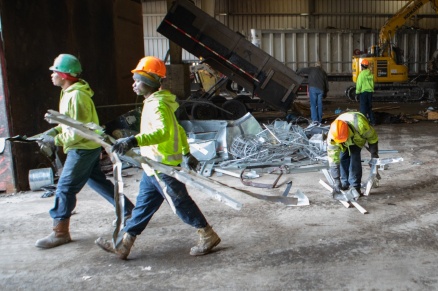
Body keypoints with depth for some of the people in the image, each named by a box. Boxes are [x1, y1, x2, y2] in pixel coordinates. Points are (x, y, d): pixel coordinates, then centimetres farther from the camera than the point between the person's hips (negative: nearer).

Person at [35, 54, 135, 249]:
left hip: (83, 149, -10)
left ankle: (60, 232, 7)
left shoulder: (76, 96, -21)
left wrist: (56, 140, -16)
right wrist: (55, 130, 7)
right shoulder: (69, 93, 11)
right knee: (97, 181, 18)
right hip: (89, 147, 10)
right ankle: (128, 211, 27)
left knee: (64, 188, -4)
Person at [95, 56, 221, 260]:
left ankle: (208, 237, 17)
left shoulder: (157, 104, -18)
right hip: (155, 167, 10)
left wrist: (134, 141, -47)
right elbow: (177, 129, 21)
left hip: (163, 167, -10)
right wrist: (186, 153, 27)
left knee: (181, 203, 1)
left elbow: (163, 132, -37)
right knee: (143, 204, 14)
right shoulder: (155, 102, 14)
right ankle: (123, 245, 23)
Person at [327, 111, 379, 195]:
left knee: (354, 155, -19)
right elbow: (333, 159, -32)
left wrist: (374, 154, -13)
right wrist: (336, 180, -32)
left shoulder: (360, 124, -45)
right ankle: (344, 183, 5)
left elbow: (372, 137, -23)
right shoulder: (332, 136, -38)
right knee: (342, 157, -14)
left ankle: (355, 186, -12)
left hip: (358, 136, -2)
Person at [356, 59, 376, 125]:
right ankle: (372, 121, 16)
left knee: (363, 108, -1)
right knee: (369, 107, 15)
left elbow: (359, 84, -11)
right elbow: (372, 83, 11)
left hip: (363, 92, -6)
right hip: (370, 92, 6)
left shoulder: (361, 74, -12)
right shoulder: (371, 74, 5)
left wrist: (357, 92, -2)